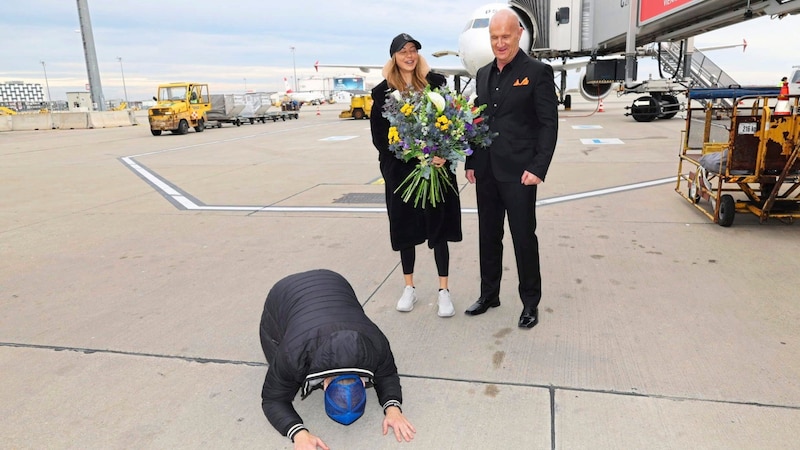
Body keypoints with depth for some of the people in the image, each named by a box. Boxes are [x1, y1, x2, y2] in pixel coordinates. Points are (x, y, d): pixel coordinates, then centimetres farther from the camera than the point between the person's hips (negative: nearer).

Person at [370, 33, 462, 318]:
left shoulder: (435, 82, 3)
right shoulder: (383, 91, 2)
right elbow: (380, 136, -3)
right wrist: (418, 156, -13)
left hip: (437, 166, 0)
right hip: (401, 170, 1)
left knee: (439, 225, 3)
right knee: (405, 227, 10)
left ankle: (444, 290, 12)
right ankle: (409, 287, 25)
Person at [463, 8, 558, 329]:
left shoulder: (537, 72, -5)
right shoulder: (483, 74, 13)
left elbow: (549, 124, -9)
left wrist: (538, 168, -17)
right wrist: (470, 162, 9)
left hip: (518, 172, -6)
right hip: (485, 172, 6)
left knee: (524, 238, 3)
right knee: (488, 236, 14)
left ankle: (530, 302, 19)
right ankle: (489, 294, 30)